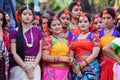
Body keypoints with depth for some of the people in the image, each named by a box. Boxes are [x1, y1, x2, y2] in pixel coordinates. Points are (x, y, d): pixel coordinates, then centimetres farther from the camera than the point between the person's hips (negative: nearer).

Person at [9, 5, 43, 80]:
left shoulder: (37, 31, 9)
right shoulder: (14, 32, 1)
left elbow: (40, 51, 6)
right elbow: (14, 53, -6)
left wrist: (33, 66, -8)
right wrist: (25, 68, -12)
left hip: (35, 67, 2)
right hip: (19, 67, -2)